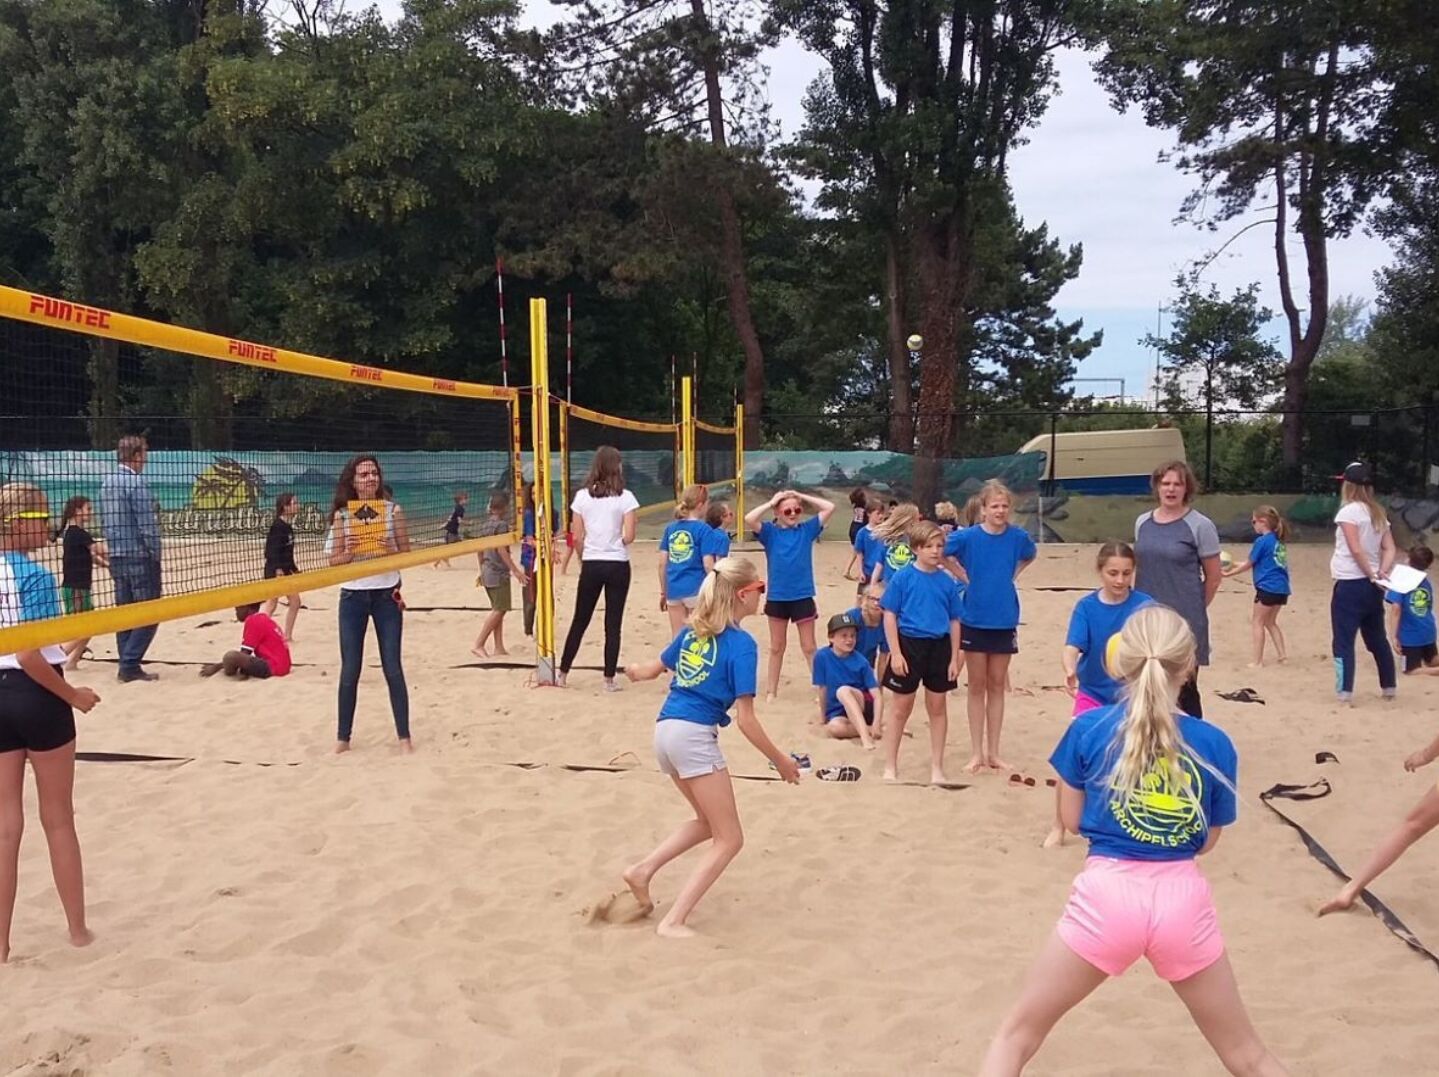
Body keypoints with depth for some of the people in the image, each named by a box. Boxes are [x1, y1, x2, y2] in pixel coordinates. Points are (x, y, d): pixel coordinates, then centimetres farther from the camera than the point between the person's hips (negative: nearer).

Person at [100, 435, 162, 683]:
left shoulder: (107, 482, 9)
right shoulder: (136, 482, -15)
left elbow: (105, 522, 14)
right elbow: (147, 525, -17)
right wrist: (155, 554, -7)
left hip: (117, 558, 8)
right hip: (140, 557, -8)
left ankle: (127, 666, 13)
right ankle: (130, 665, -8)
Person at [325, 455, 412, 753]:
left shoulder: (393, 510, -1)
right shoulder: (342, 515, 0)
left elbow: (407, 554, 2)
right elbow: (334, 560, 2)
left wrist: (391, 551, -18)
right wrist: (348, 553, -19)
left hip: (387, 595, -1)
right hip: (352, 596, 1)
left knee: (393, 668, 1)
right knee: (350, 670, 5)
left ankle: (404, 736, 8)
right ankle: (343, 737, 14)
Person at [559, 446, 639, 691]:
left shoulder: (582, 496, 0)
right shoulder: (625, 497, -7)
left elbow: (577, 538, 0)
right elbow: (628, 537, -13)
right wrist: (619, 542, 9)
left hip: (591, 565, 2)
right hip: (617, 565, -2)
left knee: (579, 621, 13)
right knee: (613, 624, 4)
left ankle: (563, 674, 18)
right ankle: (609, 679, 6)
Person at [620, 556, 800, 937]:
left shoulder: (694, 630, 11)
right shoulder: (741, 644, -10)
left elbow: (654, 668, 25)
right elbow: (745, 719, -12)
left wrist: (636, 672, 49)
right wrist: (780, 760, -2)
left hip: (666, 730, 8)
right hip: (694, 737, -8)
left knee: (709, 822, 25)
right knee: (729, 838, 2)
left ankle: (643, 870, 16)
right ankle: (673, 922, -5)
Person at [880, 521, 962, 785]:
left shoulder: (947, 582, 2)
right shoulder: (903, 577, -7)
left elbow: (954, 622, 7)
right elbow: (890, 615, -7)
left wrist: (954, 659, 3)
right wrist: (895, 653, -12)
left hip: (939, 647, 3)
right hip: (909, 645, -3)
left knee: (938, 707, 10)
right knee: (901, 707, 6)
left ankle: (937, 768, 21)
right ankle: (890, 767, 17)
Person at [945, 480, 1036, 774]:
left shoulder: (1018, 537, -4)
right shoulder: (967, 536, -11)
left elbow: (1030, 556, 17)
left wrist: (1012, 574, 3)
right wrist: (963, 574, -5)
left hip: (1004, 620, 2)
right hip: (975, 620, -2)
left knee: (997, 686, 9)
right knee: (977, 686, 6)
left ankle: (993, 752, 16)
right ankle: (977, 752, 12)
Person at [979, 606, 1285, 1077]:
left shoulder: (1088, 729, -3)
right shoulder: (1215, 744, 1)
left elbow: (1072, 820, 7)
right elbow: (1207, 841, 11)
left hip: (1107, 895, -2)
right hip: (1183, 899, 2)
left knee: (1016, 1035, 15)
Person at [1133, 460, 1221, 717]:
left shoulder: (1200, 525, -7)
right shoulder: (1143, 522, 8)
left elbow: (1213, 577, -2)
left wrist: (1193, 608, 4)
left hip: (1184, 622, -5)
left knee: (1184, 689, 0)